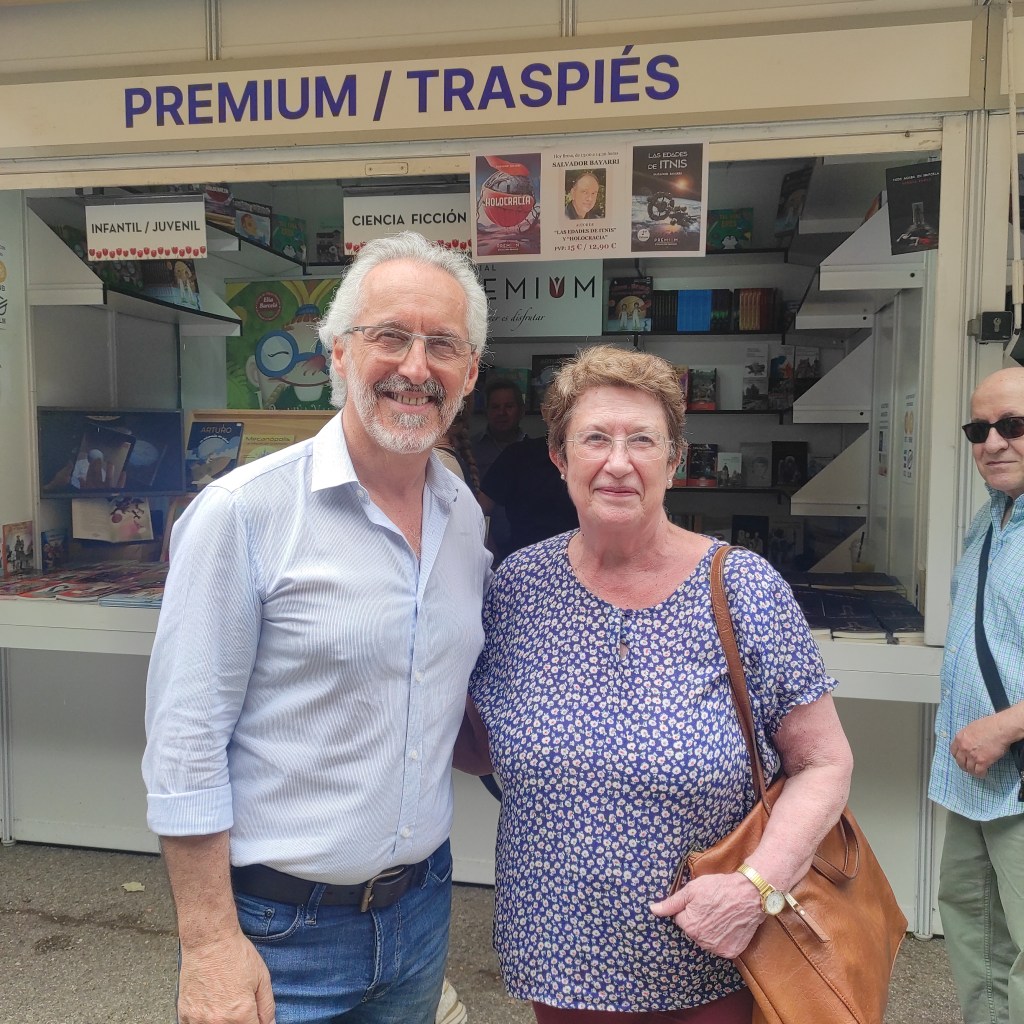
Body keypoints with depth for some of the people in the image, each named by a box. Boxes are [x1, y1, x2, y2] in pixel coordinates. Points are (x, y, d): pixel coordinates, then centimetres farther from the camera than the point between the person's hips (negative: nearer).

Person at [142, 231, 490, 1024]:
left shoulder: (466, 516, 1)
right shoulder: (244, 512, -17)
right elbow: (185, 744, -16)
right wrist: (210, 944, -15)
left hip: (422, 907, 6)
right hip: (280, 930, -5)